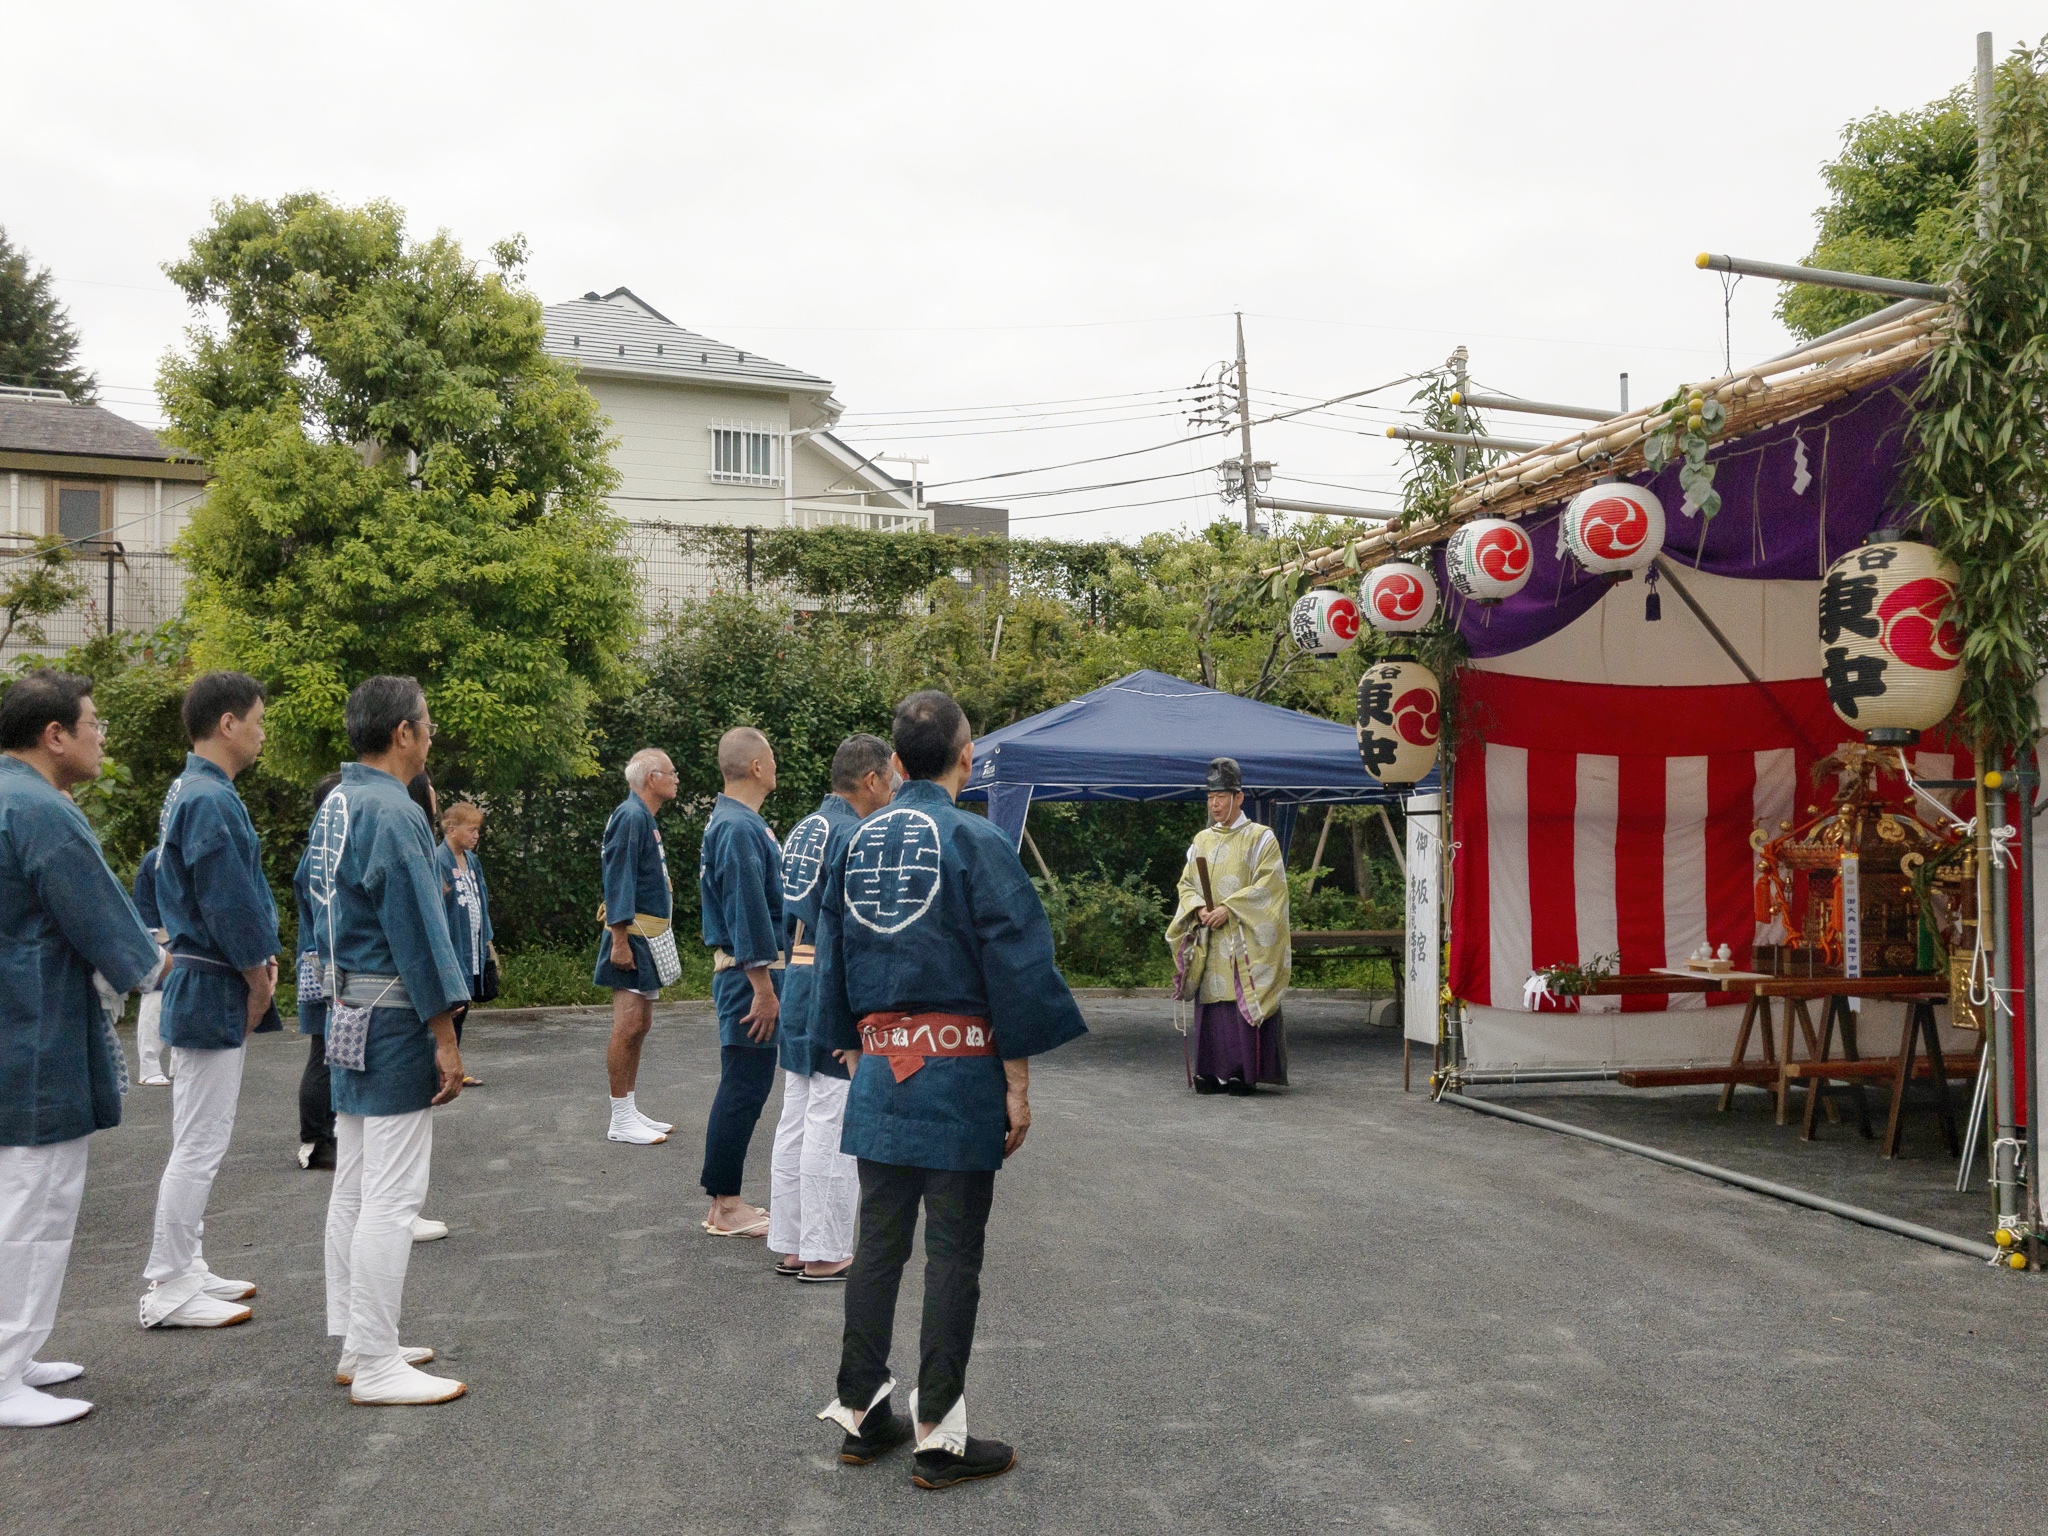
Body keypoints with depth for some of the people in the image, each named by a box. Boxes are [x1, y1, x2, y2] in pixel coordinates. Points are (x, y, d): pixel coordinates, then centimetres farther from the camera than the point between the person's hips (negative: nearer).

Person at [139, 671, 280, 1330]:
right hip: (213, 993, -11)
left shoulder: (190, 792, 13)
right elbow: (230, 907, -21)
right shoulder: (211, 801, -20)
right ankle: (168, 1292, 6)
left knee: (200, 1144, 17)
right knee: (199, 1146, -3)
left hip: (202, 988, 11)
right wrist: (260, 981, -10)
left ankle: (186, 1272, 26)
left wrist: (260, 957, 6)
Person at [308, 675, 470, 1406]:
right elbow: (419, 932, -19)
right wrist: (444, 1035, -16)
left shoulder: (333, 807, 10)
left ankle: (355, 1345, 23)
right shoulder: (393, 813, -19)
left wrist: (340, 996, 21)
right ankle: (375, 1365, 2)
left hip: (347, 1011, 10)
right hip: (392, 1018, -10)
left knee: (353, 1186, 14)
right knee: (392, 1194, -4)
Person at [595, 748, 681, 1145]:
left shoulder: (646, 818, 17)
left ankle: (630, 1112, 20)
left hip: (651, 937, 10)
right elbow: (618, 880, -19)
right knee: (628, 1026, -8)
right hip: (633, 935, -10)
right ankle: (621, 1120, -3)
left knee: (640, 1026, 13)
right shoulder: (631, 816, -14)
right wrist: (619, 940, -23)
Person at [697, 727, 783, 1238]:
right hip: (749, 973, -11)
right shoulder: (739, 828, -18)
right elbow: (748, 914, -22)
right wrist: (763, 989, -21)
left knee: (744, 1087, 14)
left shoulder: (731, 821, 15)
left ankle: (726, 1202, 22)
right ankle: (726, 1207, 5)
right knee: (743, 1087, -4)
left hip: (743, 972, 11)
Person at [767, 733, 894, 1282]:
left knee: (797, 1120, 13)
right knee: (833, 1124, -2)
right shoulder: (853, 836, -15)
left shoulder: (803, 830, 14)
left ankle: (791, 1245, 21)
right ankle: (825, 1253, 6)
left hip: (797, 981, 9)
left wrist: (795, 981, 20)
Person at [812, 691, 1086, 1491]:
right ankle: (940, 1437, 11)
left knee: (878, 1243, 14)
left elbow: (833, 961, 13)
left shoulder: (856, 843, 7)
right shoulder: (976, 840, -11)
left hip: (879, 1070, 5)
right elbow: (1014, 964, -13)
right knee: (952, 1253, 3)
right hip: (958, 1069, -5)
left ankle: (861, 1411, 25)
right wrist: (1017, 1081, -7)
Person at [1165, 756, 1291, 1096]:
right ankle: (1210, 1072, 6)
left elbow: (1267, 884, -8)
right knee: (1210, 1002, 2)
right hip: (1208, 940, 5)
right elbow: (1186, 883, 14)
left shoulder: (1260, 837, 1)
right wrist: (1199, 909, -7)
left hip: (1245, 939, -5)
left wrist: (1229, 909, -15)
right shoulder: (1201, 840, 16)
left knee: (1244, 1001, -8)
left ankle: (1245, 1072, -5)